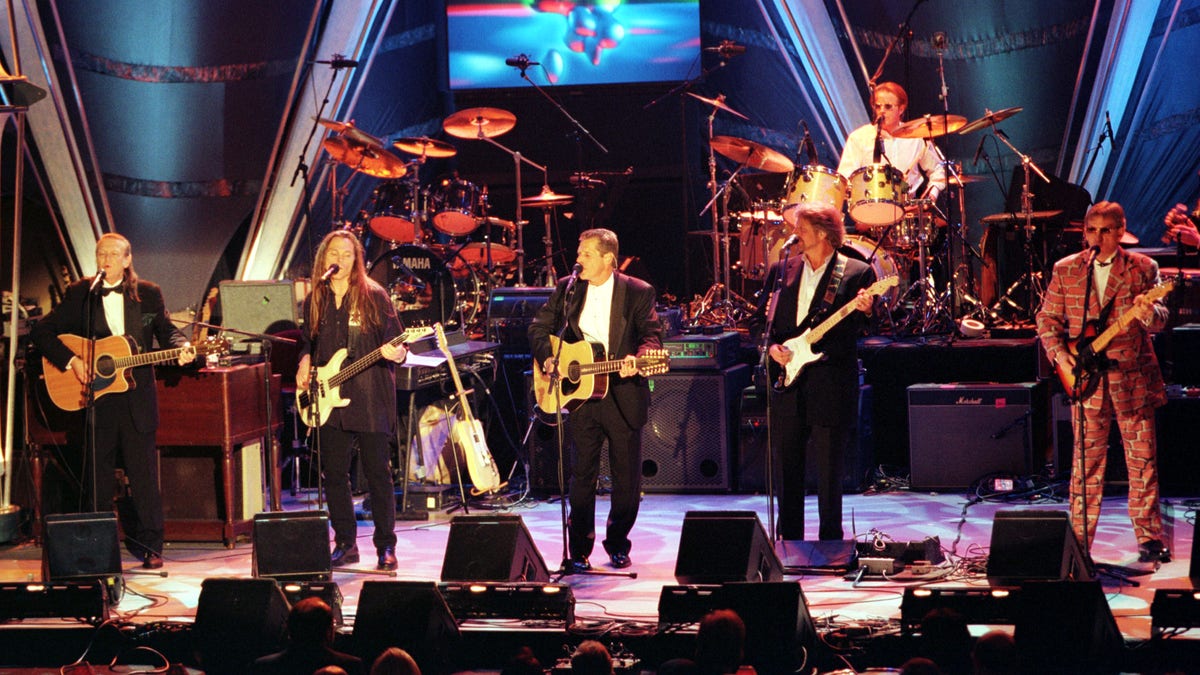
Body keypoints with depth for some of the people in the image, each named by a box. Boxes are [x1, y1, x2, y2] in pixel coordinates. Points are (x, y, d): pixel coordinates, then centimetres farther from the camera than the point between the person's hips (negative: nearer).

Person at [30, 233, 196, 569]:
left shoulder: (148, 294, 6)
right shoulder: (79, 294, 3)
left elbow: (166, 331, 8)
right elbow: (41, 332, 1)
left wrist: (181, 348, -15)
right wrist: (71, 360, -12)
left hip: (137, 398, 0)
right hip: (93, 396, 0)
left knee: (144, 474, 2)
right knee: (97, 477, 6)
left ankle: (148, 546, 10)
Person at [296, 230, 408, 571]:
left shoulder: (373, 296, -1)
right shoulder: (315, 300, 11)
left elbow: (396, 340, -2)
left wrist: (396, 353, -24)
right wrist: (305, 362, 4)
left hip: (369, 399, -4)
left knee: (378, 472, -3)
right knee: (334, 473, 7)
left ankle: (386, 547, 4)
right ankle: (345, 544, 17)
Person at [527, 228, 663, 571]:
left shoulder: (638, 292, -3)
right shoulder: (567, 288, 6)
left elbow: (652, 337, -9)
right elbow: (540, 326, 12)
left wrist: (635, 359, -28)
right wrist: (547, 358, -5)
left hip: (623, 395, -2)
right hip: (579, 393, 2)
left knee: (628, 477, 5)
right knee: (582, 475, 2)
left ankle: (617, 545, 22)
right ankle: (579, 552, 8)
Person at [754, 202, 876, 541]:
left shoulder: (857, 273, -1)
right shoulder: (781, 269, 11)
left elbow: (860, 329, -3)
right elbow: (761, 317, 15)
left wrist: (862, 312, -24)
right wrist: (772, 346, -2)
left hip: (830, 383, -4)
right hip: (787, 380, 4)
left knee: (828, 469, 0)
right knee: (787, 465, 8)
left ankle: (829, 542, 10)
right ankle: (789, 540, 18)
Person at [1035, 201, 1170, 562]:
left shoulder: (1142, 267, 1)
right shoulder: (1066, 269, 6)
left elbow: (1159, 319, -7)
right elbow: (1048, 318, 9)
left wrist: (1148, 312, -30)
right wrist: (1060, 355, -6)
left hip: (1133, 377, -1)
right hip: (1085, 377, 1)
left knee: (1142, 458, 1)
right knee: (1086, 461, 4)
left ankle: (1149, 538, 9)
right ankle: (1079, 540, 10)